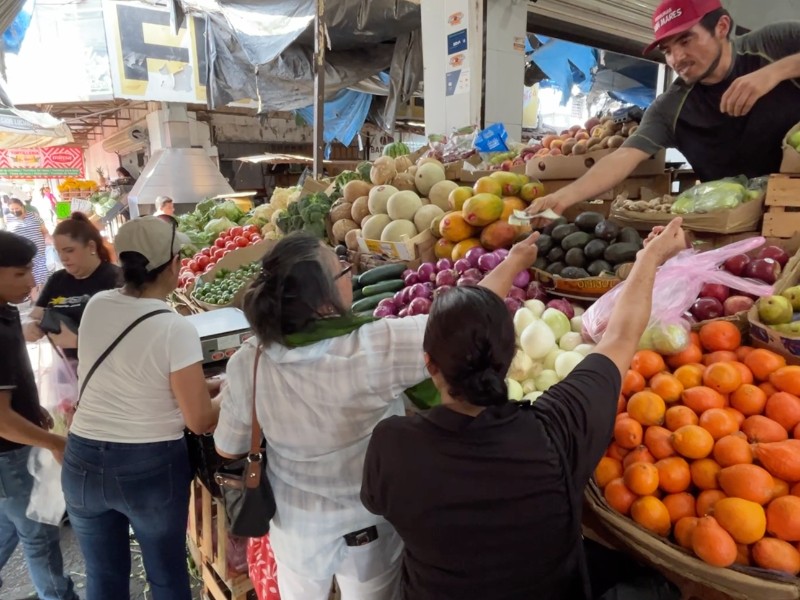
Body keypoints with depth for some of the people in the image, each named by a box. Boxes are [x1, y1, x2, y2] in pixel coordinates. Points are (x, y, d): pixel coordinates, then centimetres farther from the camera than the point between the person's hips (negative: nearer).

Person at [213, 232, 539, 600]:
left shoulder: (248, 362, -22)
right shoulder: (375, 348, -34)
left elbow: (228, 447, -7)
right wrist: (514, 261, -8)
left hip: (295, 525, 3)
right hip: (369, 527, -2)